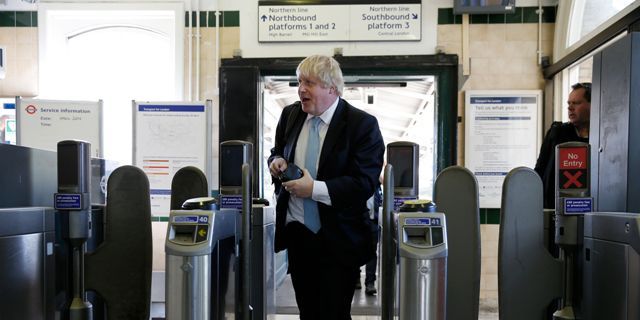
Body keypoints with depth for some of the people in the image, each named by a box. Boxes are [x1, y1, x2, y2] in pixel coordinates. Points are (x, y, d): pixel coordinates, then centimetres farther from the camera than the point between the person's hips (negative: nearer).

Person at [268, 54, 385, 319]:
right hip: (296, 231, 5)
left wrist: (315, 189, -23)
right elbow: (277, 151, 21)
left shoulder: (362, 124, -12)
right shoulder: (290, 114, 6)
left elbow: (365, 183, -18)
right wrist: (277, 160, -3)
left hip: (337, 239, -5)